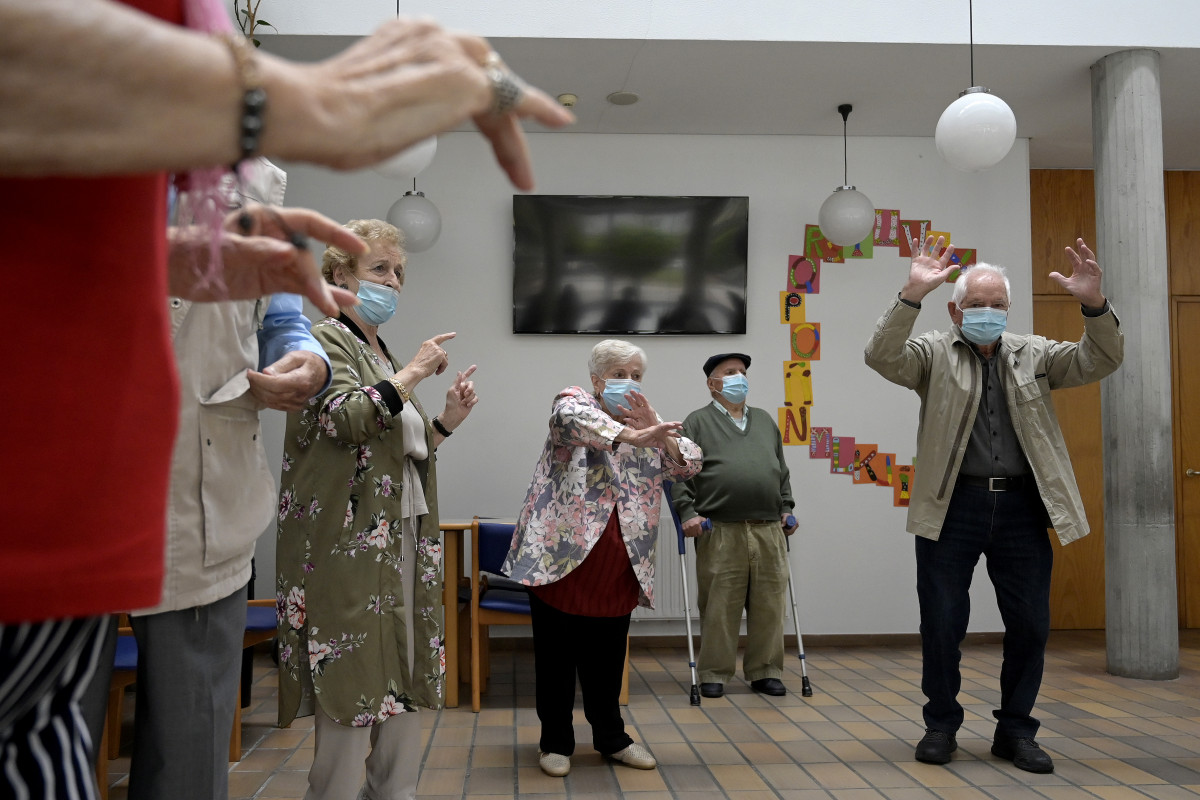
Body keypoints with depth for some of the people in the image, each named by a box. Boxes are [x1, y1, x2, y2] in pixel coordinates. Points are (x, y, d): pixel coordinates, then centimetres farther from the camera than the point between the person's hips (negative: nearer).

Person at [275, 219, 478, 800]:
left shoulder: (381, 354, 21)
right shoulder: (327, 340, -3)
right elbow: (343, 418, -21)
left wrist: (448, 419, 10)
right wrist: (413, 374, -12)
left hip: (403, 536, 9)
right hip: (350, 541, -8)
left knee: (404, 685, 10)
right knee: (352, 688, -5)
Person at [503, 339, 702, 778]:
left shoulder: (647, 430, 13)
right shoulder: (575, 401, -2)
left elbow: (690, 465, 2)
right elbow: (573, 417, -27)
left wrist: (654, 427, -15)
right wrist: (630, 435, -44)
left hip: (617, 569, 4)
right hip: (561, 555, -4)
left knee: (607, 658, 14)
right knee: (557, 655, 6)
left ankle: (611, 738, 29)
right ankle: (555, 742, 21)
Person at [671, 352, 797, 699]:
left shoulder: (765, 421, 22)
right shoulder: (697, 422, 6)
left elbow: (782, 470, 26)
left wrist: (786, 508, 17)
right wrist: (687, 512, -10)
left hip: (769, 531, 4)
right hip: (720, 533, -4)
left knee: (768, 606, 6)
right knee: (718, 608, -1)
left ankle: (765, 671, 18)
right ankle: (714, 674, 11)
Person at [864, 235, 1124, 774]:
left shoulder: (1033, 354, 12)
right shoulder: (934, 354, 3)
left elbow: (1099, 361, 1)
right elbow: (882, 356, -15)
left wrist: (1094, 305, -16)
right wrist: (912, 296, -27)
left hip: (1021, 507, 3)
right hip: (953, 506, -3)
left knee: (1030, 623, 8)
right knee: (942, 622, 4)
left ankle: (1015, 729, 26)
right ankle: (941, 724, 23)